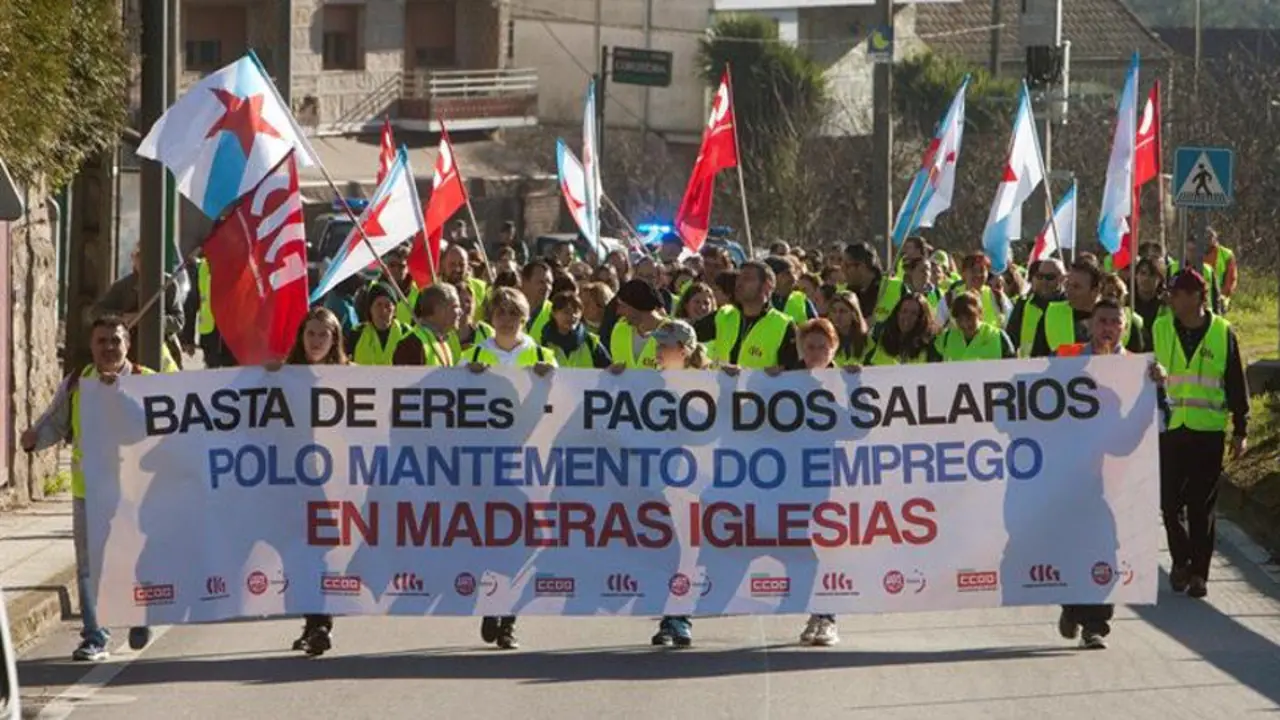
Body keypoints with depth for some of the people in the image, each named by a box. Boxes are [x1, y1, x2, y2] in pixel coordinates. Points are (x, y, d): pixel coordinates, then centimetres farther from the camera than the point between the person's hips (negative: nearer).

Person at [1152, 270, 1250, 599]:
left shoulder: (1222, 333, 0)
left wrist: (1240, 430, 3)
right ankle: (1181, 560, 20)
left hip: (1208, 432, -1)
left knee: (1202, 506, 1)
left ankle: (1198, 572, 8)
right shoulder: (1159, 330, 3)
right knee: (1170, 502, 0)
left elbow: (1237, 385, 5)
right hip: (1168, 430, 1)